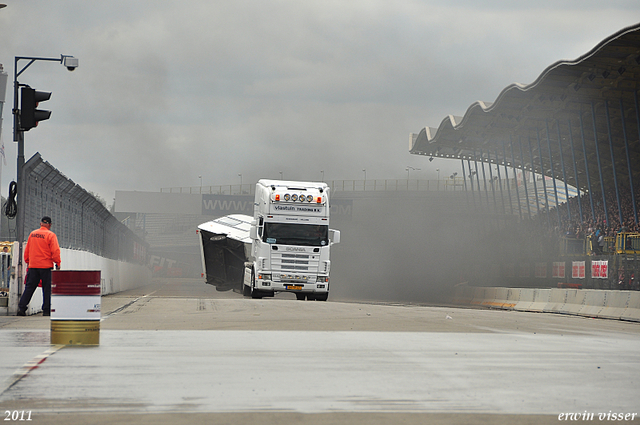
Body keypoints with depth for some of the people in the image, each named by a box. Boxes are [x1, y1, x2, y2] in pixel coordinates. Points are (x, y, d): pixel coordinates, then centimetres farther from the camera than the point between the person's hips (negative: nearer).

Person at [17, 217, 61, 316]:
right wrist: (57, 263, -4)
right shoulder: (51, 235, -7)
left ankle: (21, 308, 1)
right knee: (47, 288, 1)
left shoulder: (32, 234, 9)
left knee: (29, 287, 8)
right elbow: (55, 251, -12)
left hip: (32, 266, 5)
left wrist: (27, 262, 24)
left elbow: (27, 250, 15)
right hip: (46, 266, -5)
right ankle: (46, 310, 0)